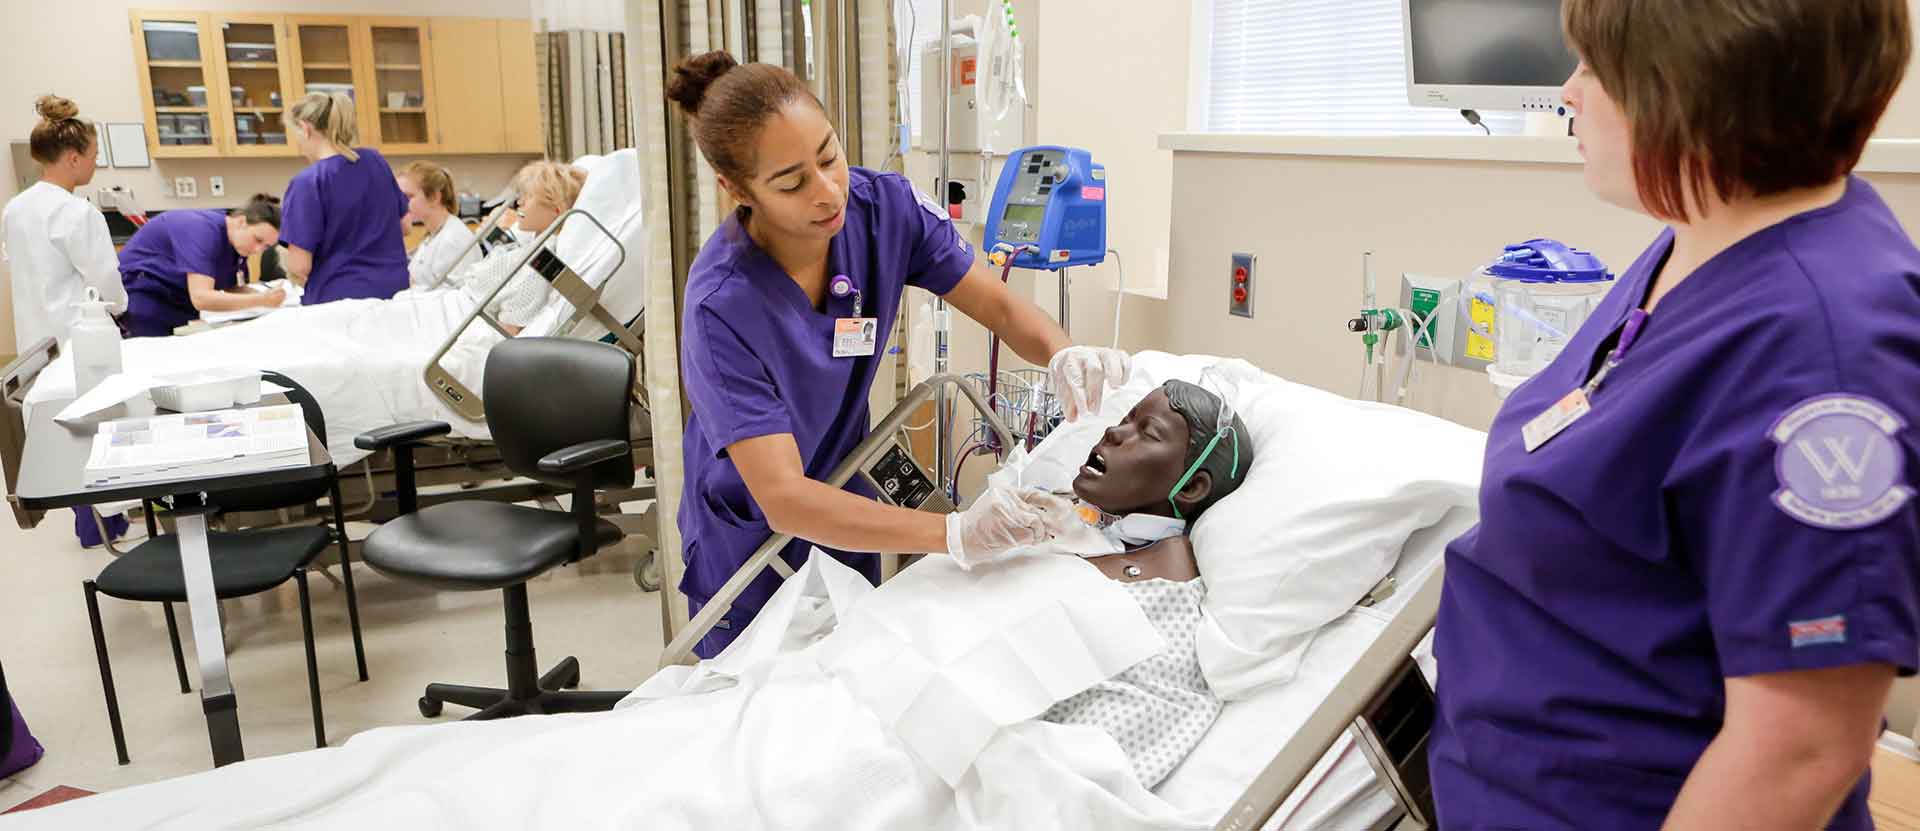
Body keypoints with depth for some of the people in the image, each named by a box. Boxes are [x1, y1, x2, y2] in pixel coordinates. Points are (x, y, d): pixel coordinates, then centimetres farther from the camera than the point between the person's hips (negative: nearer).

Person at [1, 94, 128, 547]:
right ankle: (97, 524, 12)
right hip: (78, 336, -8)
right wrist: (118, 305, 7)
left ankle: (92, 517, 21)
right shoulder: (77, 212, -18)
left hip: (38, 336, 8)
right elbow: (104, 277, -15)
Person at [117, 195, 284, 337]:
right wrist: (261, 301, -44)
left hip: (176, 300, 8)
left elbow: (232, 289, 2)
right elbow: (201, 298, -38)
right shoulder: (205, 230, -29)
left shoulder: (235, 237, -5)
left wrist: (267, 296, -17)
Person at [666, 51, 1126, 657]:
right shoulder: (722, 307, -32)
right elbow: (783, 499, -35)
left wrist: (1065, 355, -33)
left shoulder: (884, 206, -19)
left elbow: (1001, 306, -10)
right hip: (751, 535, -4)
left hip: (844, 500, 4)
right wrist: (956, 533, -47)